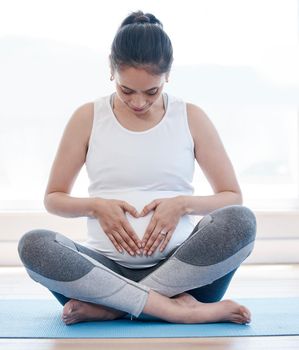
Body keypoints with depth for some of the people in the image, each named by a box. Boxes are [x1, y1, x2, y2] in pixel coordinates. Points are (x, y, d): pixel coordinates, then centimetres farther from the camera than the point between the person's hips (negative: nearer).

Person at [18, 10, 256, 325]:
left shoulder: (191, 118, 6)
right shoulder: (88, 118, 5)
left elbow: (233, 196, 9)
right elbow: (53, 198, 11)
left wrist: (183, 204, -10)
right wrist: (95, 206, -10)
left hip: (178, 266, 1)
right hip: (107, 267, 0)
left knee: (240, 222, -28)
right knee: (33, 245, -28)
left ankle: (109, 308, -23)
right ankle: (179, 308, -29)